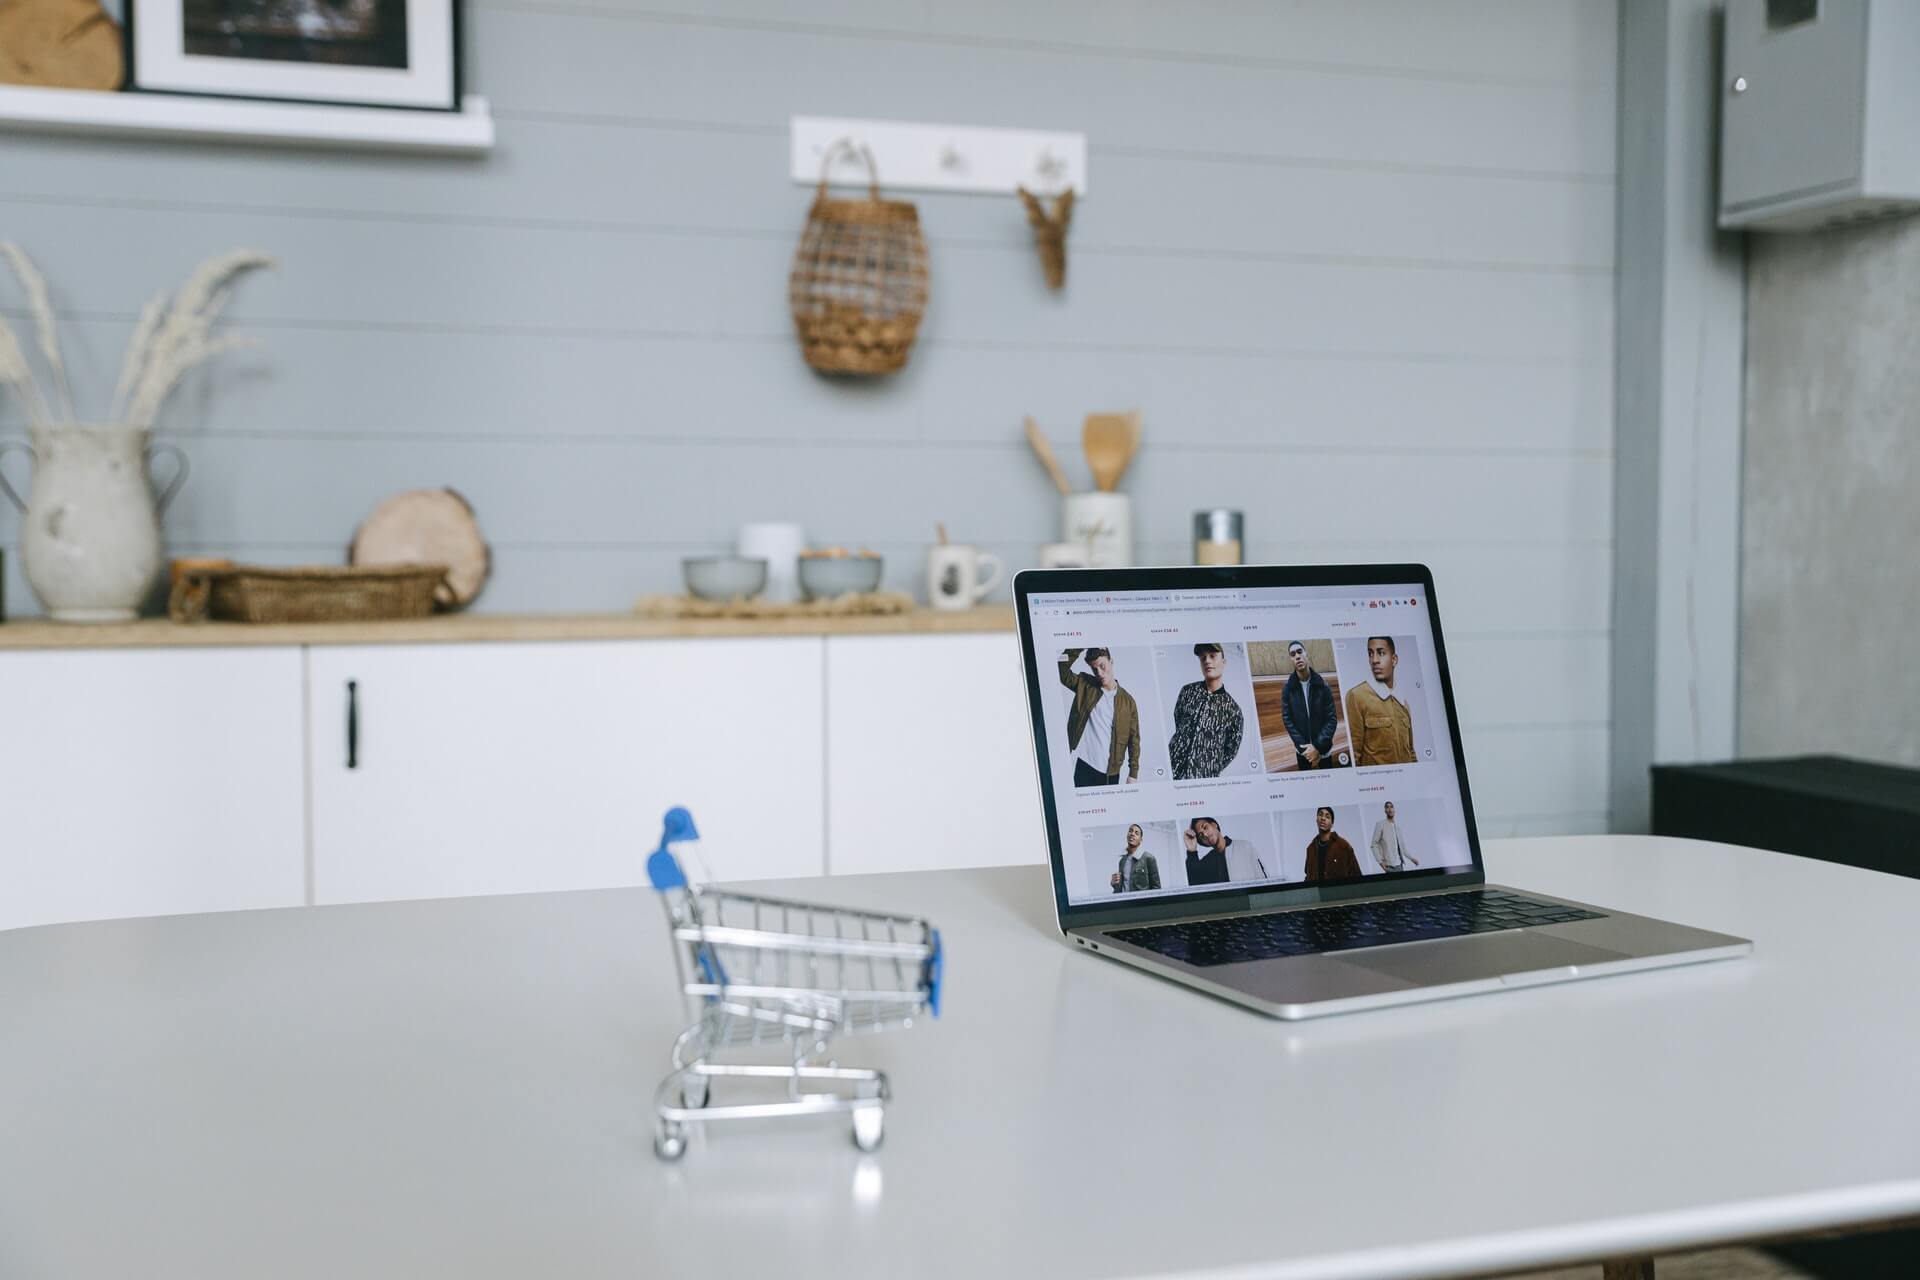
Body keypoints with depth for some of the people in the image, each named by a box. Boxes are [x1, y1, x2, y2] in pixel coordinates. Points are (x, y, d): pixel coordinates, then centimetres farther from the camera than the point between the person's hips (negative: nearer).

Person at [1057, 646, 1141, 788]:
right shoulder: (1084, 685, 7)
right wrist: (1079, 648, -12)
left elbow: (1133, 739, 7)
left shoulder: (1127, 701, 7)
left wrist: (1133, 773, 1)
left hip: (1110, 773, 1)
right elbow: (1061, 671, -7)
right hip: (1082, 767, -1)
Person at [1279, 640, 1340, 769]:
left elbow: (1332, 718, -7)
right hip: (1302, 750, 1)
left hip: (1323, 748, 0)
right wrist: (1303, 747, -13)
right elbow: (1287, 719, -5)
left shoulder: (1322, 684, -6)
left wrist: (1318, 747, -16)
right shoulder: (1288, 688, -5)